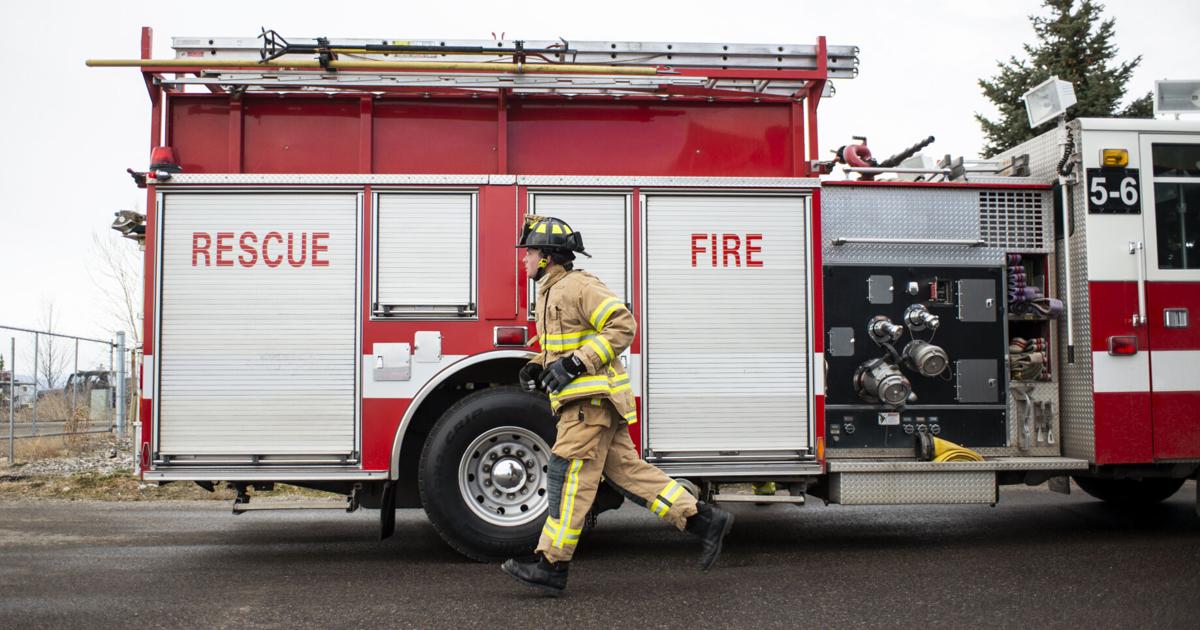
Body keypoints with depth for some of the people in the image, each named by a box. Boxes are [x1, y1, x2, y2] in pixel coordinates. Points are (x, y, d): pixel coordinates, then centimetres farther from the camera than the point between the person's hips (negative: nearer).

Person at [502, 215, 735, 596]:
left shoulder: (577, 286, -12)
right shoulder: (550, 293, 20)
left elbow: (622, 325, -20)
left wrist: (574, 364, -23)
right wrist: (537, 368, 11)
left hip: (591, 399, -10)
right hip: (581, 401, 10)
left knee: (568, 478, -7)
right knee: (627, 471, 8)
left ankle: (552, 566, -1)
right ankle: (704, 520, 11)